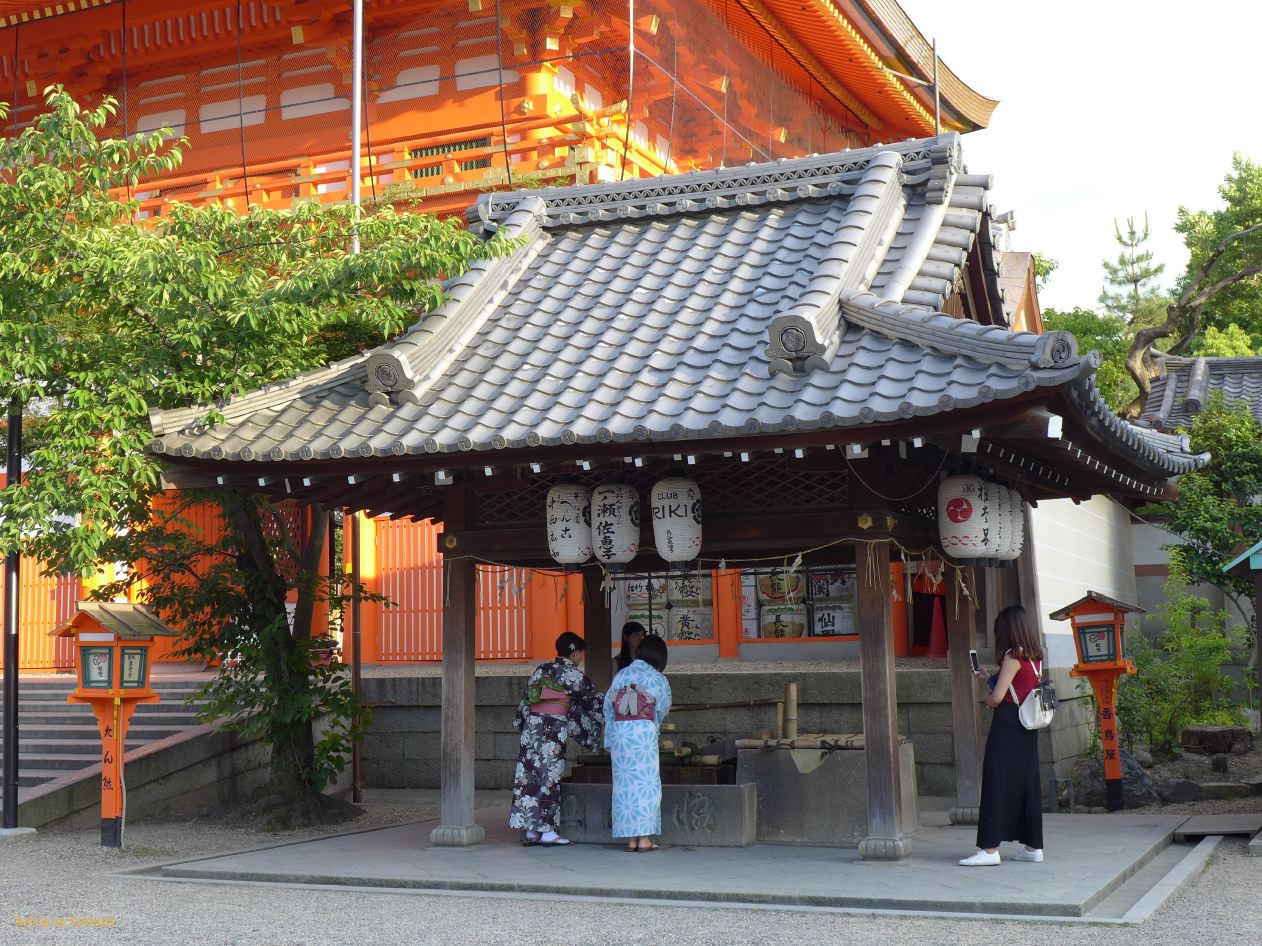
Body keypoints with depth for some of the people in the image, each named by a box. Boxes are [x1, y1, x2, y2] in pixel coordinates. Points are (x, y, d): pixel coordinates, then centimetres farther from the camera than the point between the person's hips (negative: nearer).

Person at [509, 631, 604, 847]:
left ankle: (530, 829, 7)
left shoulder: (541, 670, 15)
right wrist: (607, 718, 21)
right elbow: (592, 698, 6)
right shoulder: (571, 673, -2)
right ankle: (547, 830, -2)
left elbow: (525, 700, 18)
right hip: (554, 728, -6)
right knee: (550, 776, -2)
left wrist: (521, 723, 26)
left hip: (532, 724, 6)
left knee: (529, 775, 5)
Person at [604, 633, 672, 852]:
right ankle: (644, 838, -2)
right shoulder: (657, 679, -2)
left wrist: (610, 741, 17)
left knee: (625, 784, 7)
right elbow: (663, 710, 9)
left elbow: (608, 709, 10)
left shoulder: (620, 676, 8)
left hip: (620, 735, 4)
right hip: (645, 734, -4)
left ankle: (631, 838, 7)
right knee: (646, 783, 1)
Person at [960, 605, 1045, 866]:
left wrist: (987, 700, 3)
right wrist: (989, 678, 20)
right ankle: (1033, 847, 16)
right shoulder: (1035, 657, 10)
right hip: (1028, 727, 8)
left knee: (997, 784, -5)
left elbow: (997, 697, -18)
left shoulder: (1013, 657, -13)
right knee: (1027, 783, 12)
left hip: (1007, 727, -8)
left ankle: (990, 848, -6)